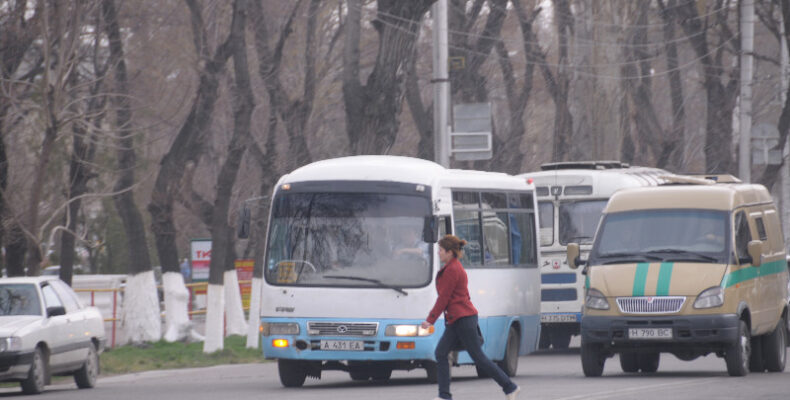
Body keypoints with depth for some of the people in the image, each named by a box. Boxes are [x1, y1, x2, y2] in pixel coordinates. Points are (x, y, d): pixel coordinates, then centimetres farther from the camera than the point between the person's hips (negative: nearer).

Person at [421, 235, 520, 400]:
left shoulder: (452, 270, -16)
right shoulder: (454, 267, 15)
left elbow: (444, 298, -16)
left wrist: (430, 320, -12)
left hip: (463, 319, -10)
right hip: (456, 320, 10)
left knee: (479, 358, -5)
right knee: (440, 354, 4)